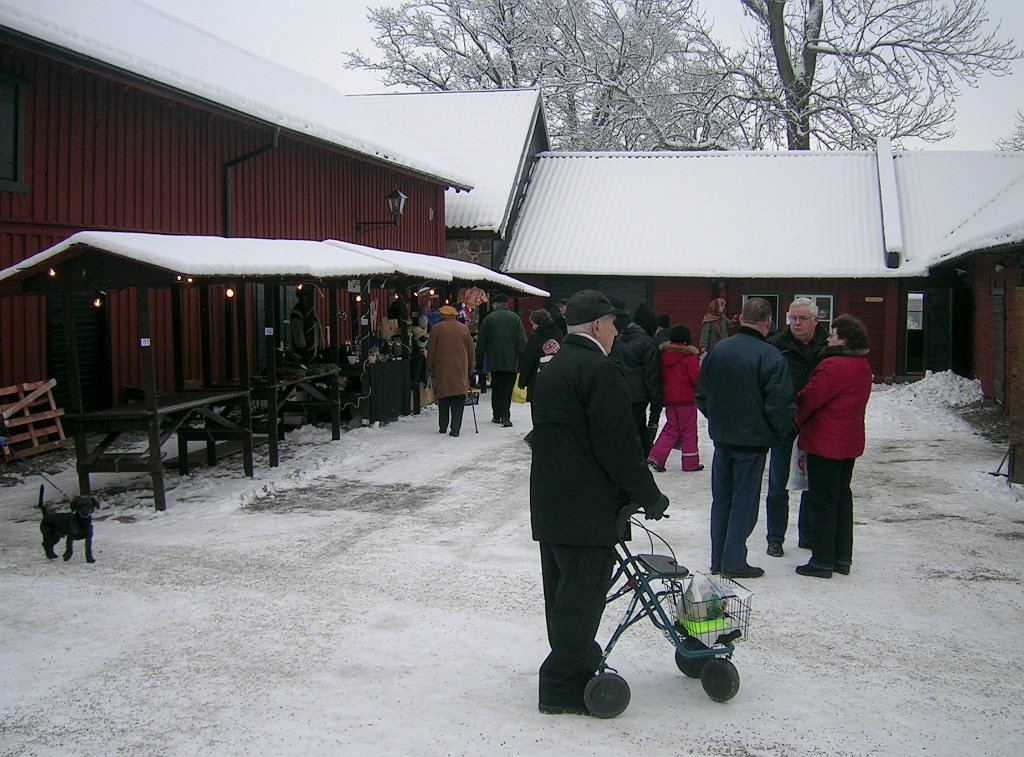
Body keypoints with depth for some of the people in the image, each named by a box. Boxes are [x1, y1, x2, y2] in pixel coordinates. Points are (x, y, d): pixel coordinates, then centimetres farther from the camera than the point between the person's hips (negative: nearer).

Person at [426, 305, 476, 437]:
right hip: (460, 371, 1)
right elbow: (471, 352, 10)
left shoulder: (436, 328, 0)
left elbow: (431, 352, 1)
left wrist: (430, 371, 7)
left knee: (443, 399, 11)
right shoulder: (464, 329, 6)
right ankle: (455, 428, -6)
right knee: (459, 401, 2)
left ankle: (443, 427, 15)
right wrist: (469, 369, 18)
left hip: (442, 370, 0)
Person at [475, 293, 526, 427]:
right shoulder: (515, 318, 1)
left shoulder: (488, 319, 1)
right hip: (511, 361, -1)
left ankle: (496, 415, 15)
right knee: (507, 389, 1)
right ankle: (505, 416, -9)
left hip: (493, 361, 1)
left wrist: (479, 362, 9)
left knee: (496, 388, 12)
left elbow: (481, 343, 3)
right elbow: (522, 341, -3)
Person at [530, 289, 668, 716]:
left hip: (549, 503, 10)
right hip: (587, 507, -10)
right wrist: (649, 496, -7)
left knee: (563, 592, 18)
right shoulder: (598, 369, -15)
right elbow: (619, 444, -18)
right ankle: (562, 689, 5)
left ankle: (578, 664, 32)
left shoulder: (550, 371, 14)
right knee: (582, 595, -1)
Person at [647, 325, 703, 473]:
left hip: (669, 399, 6)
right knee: (688, 430, 6)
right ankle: (690, 462, 12)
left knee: (671, 428, 15)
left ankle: (656, 456, 1)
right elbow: (696, 377, -16)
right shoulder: (690, 356, -14)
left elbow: (660, 376, 11)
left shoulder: (664, 354, 4)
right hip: (686, 399, -5)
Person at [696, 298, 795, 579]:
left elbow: (701, 395, 6)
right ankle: (734, 561, 9)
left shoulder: (716, 350, 0)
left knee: (721, 500, 15)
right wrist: (780, 431, 2)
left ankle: (718, 560, 22)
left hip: (721, 438, 5)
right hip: (752, 441, -5)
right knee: (744, 501, 5)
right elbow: (780, 405, -17)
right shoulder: (771, 357, -18)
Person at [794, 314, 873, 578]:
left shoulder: (832, 366, -20)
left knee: (823, 501, -1)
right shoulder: (862, 366, 10)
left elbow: (809, 398, -16)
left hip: (825, 443, -9)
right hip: (849, 443, 9)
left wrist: (798, 420, 5)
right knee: (842, 497, 15)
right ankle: (842, 558, 22)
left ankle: (823, 561, 4)